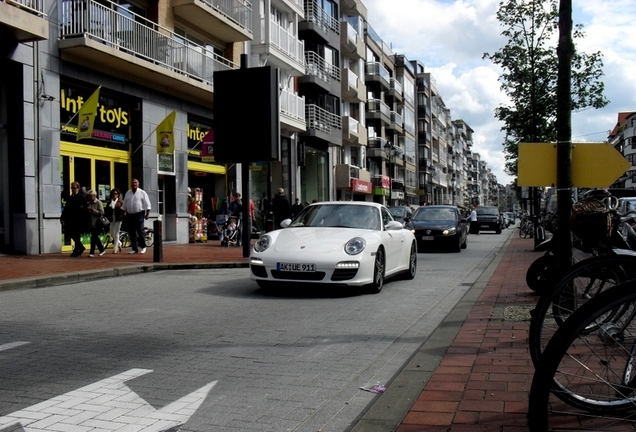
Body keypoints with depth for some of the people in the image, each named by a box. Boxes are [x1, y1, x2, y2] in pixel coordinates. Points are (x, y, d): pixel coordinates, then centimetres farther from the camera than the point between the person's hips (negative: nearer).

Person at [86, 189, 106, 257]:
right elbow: (88, 213, 21)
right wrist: (87, 210, -1)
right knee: (95, 237, 12)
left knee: (93, 237, -10)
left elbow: (102, 213, -12)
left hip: (97, 224, -7)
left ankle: (92, 252, -7)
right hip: (92, 223, 7)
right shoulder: (89, 203, 12)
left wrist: (93, 210, -18)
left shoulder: (98, 203, -5)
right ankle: (102, 249, 26)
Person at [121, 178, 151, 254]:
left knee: (140, 231, -9)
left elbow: (147, 204, -3)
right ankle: (134, 249, 10)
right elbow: (124, 204, 20)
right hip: (130, 215, 5)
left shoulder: (142, 193, 0)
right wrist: (124, 212, 14)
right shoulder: (128, 193, 14)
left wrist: (147, 213, -9)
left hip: (139, 214, -5)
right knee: (132, 233, 4)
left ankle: (143, 247, 6)